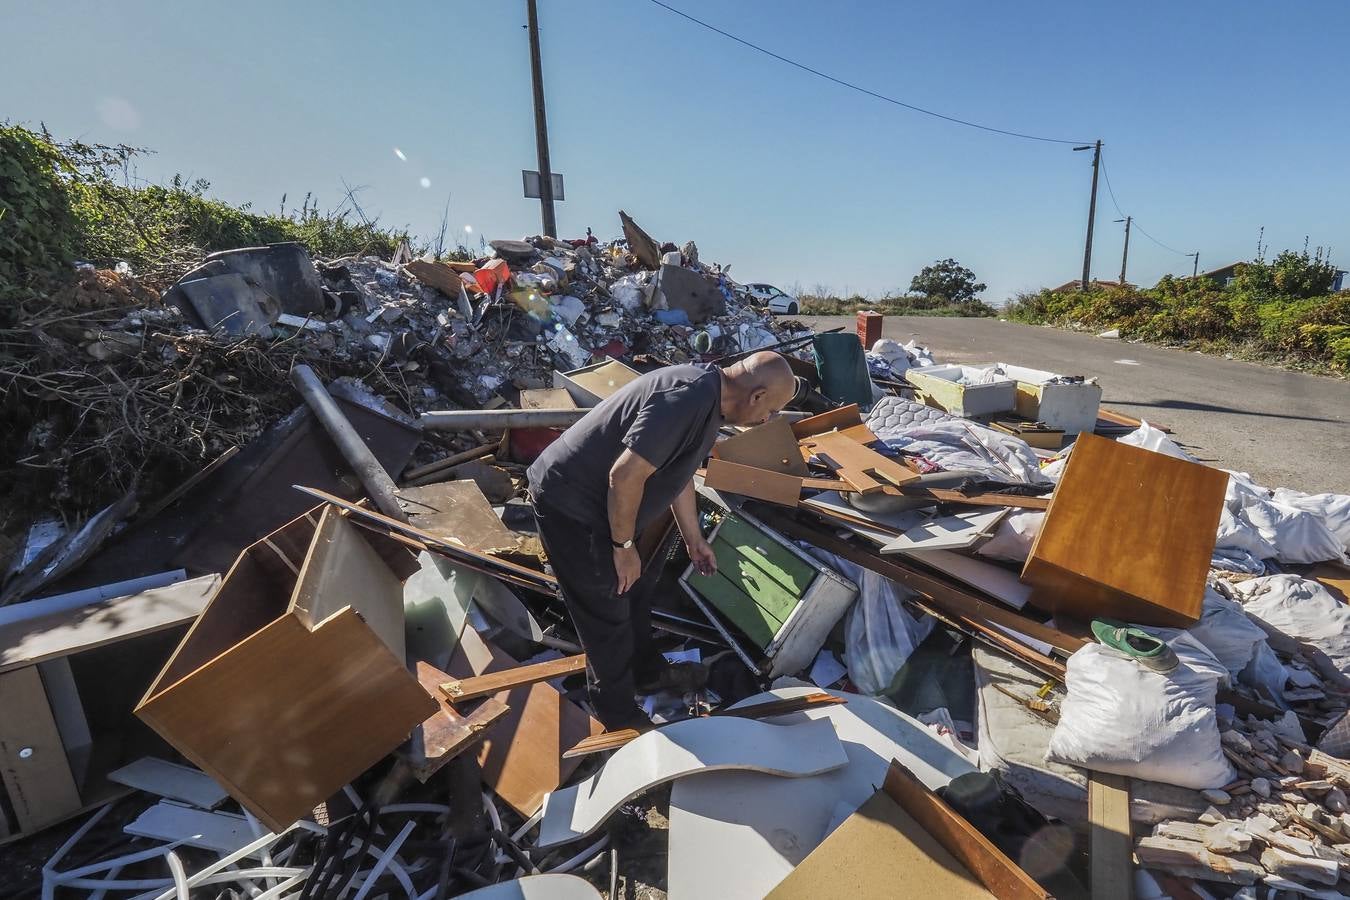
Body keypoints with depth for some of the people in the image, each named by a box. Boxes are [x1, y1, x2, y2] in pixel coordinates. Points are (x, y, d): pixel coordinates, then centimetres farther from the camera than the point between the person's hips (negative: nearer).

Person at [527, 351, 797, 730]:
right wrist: (624, 546, -16)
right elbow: (625, 476, -31)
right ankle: (618, 713, 28)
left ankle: (645, 671, 45)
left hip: (596, 499, 10)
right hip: (569, 504, -10)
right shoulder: (687, 399, -28)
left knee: (635, 588, 22)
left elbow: (678, 473, 17)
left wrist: (694, 539, 24)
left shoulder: (707, 396, 5)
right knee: (608, 611, 6)